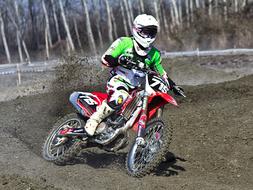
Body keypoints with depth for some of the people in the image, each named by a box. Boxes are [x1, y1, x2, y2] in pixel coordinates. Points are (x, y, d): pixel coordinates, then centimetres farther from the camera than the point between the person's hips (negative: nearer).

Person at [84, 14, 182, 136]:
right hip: (119, 80, -6)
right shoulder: (124, 43, -3)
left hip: (138, 87, 6)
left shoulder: (154, 54, 12)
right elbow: (105, 59, -7)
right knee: (119, 97, -38)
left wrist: (172, 85, 7)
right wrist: (119, 60, -27)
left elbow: (161, 73, 22)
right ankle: (94, 120, -23)